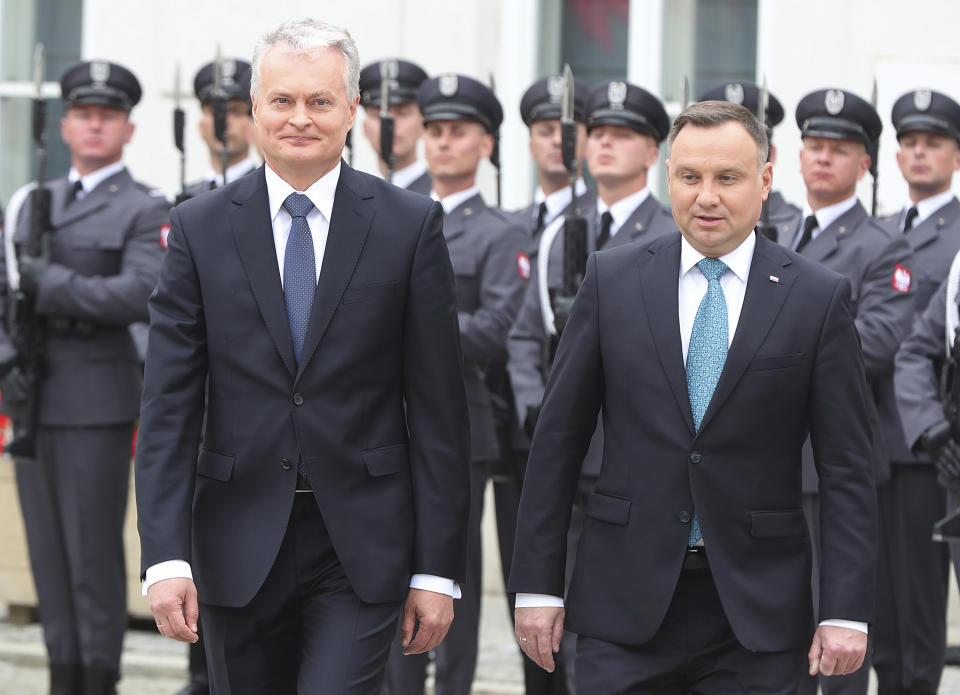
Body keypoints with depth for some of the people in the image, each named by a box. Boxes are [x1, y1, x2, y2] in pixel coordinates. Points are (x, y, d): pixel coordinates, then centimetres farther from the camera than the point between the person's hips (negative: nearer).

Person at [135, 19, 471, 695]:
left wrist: (438, 569, -4)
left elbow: (438, 409, 0)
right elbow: (169, 404, -1)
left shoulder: (411, 226, 0)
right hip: (238, 551, 2)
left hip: (362, 550, -2)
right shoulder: (200, 228, 3)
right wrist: (165, 556, -11)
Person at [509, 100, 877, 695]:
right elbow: (558, 439, 5)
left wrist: (847, 612, -7)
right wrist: (538, 584, 1)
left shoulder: (819, 297, 1)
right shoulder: (612, 280, 4)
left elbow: (846, 468, -1)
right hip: (626, 600, 1)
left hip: (757, 607, -1)